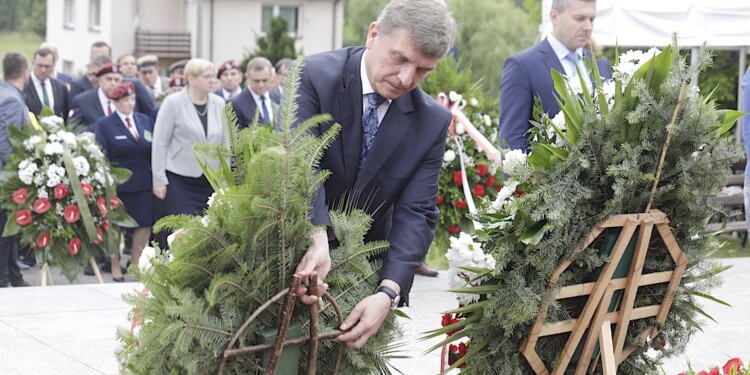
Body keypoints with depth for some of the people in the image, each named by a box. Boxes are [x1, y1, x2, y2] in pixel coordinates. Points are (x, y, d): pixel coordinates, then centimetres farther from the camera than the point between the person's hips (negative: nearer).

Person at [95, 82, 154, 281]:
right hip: (117, 184, -4)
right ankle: (115, 267, 22)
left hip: (143, 183, 4)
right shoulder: (105, 124, -3)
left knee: (145, 224, 4)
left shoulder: (145, 121, 10)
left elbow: (154, 150, 11)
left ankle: (136, 264, 20)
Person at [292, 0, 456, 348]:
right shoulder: (314, 76, -17)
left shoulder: (433, 122, -10)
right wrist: (318, 239, -46)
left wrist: (388, 292, -31)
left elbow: (416, 214, -15)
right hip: (297, 252, -2)